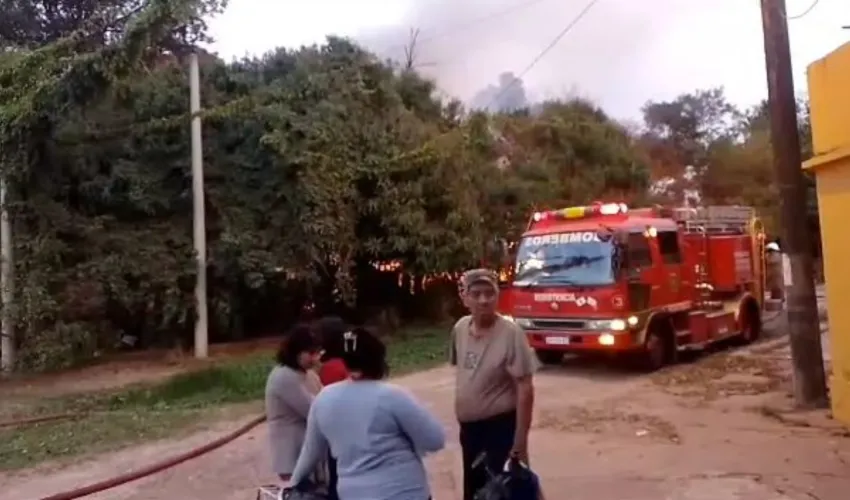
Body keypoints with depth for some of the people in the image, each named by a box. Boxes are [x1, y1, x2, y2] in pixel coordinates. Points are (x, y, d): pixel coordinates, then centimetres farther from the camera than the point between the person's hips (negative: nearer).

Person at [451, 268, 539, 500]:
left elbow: (525, 388, -19)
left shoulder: (510, 333, -21)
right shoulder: (460, 328, -2)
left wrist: (520, 441, -20)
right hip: (469, 427, 7)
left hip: (500, 427, -6)